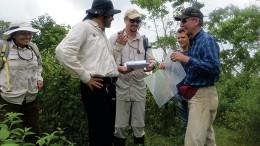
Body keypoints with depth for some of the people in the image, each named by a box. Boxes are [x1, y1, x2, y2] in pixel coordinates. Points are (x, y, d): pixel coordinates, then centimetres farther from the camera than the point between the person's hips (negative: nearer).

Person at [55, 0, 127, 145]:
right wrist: (85, 77, -18)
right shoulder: (85, 26, -8)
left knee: (108, 130, 18)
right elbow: (63, 50, -22)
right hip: (96, 87, -9)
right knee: (100, 132, 0)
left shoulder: (102, 33, 19)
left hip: (110, 87, 9)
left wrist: (120, 45, 12)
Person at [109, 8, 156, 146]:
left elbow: (151, 59, 9)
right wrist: (119, 68, -22)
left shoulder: (144, 40, 12)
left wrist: (151, 64, -16)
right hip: (120, 85, -3)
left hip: (139, 85, 3)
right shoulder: (115, 38, 2)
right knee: (120, 124, 6)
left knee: (139, 123, 12)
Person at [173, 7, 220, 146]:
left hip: (203, 95, -9)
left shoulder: (206, 40, -13)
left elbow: (214, 68, -24)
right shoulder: (193, 42, 15)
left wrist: (186, 59, -26)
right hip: (194, 94, 10)